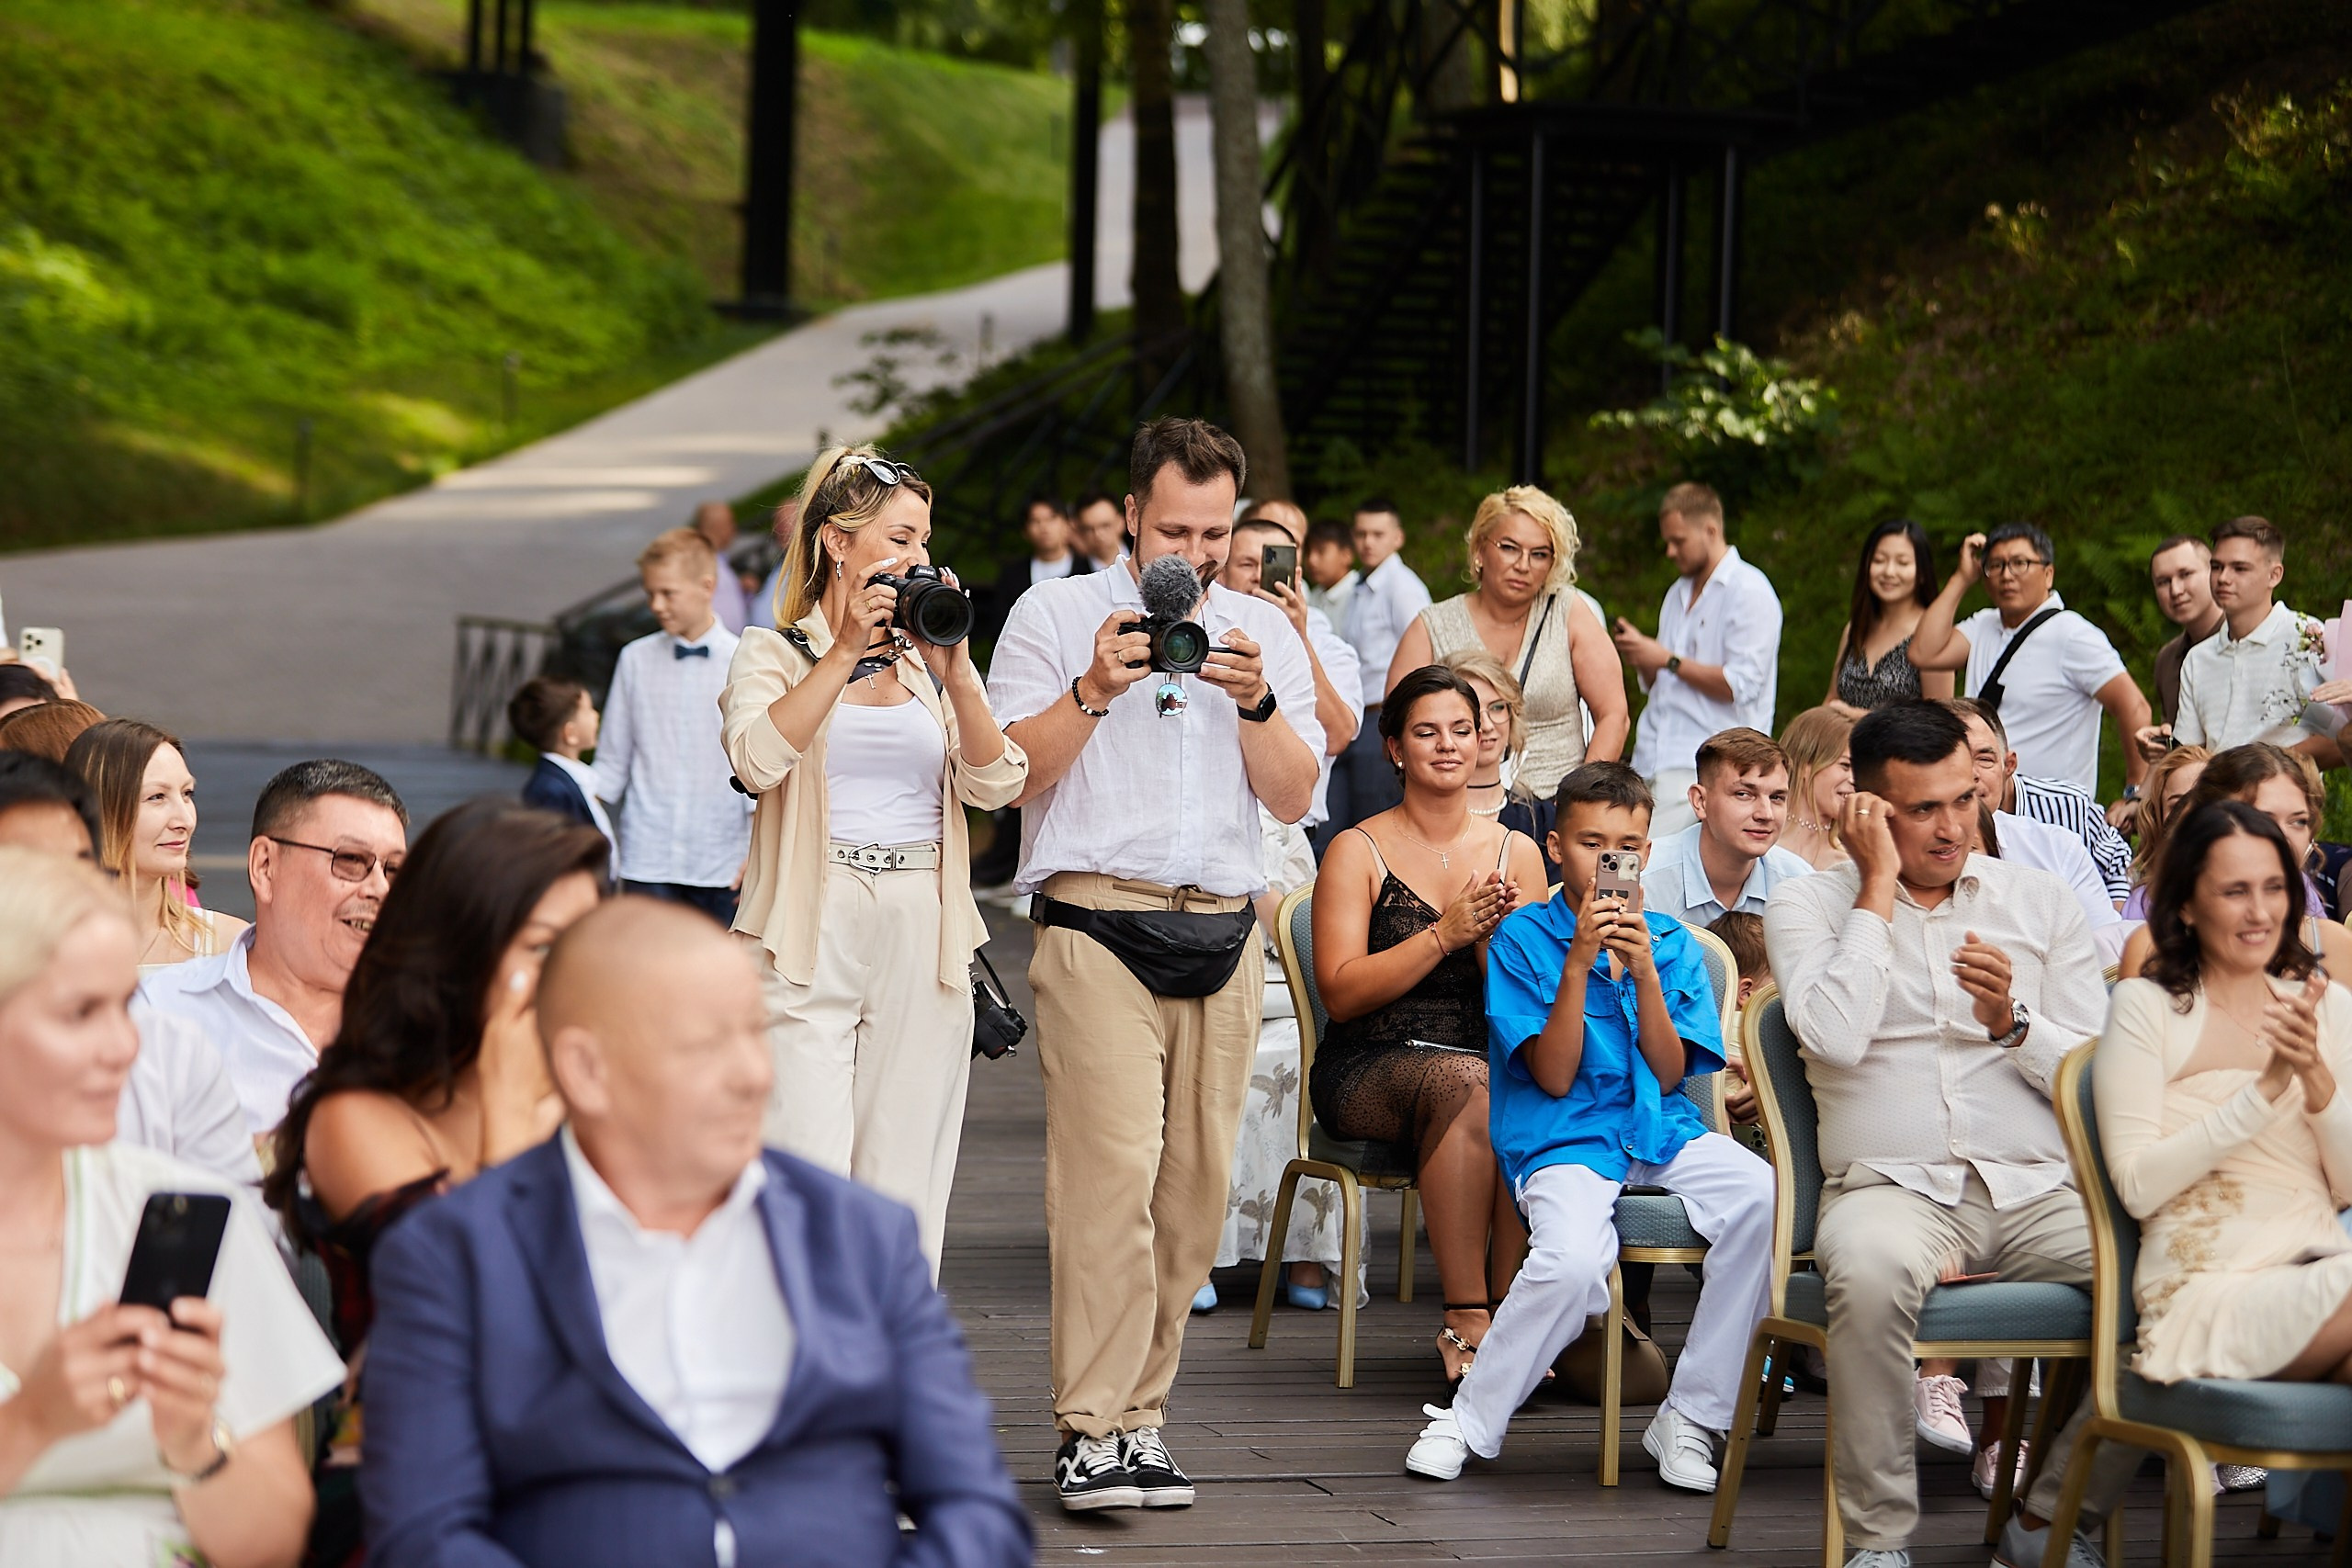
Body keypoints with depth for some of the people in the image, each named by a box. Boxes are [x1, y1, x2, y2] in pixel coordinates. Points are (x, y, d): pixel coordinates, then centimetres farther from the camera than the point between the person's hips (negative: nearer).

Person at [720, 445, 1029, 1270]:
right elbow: (757, 760, -16)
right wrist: (846, 653, -17)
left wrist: (954, 672, -9)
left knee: (905, 1182, 4)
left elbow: (996, 784, 2)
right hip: (812, 936, -4)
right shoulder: (774, 655, 5)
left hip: (925, 937, 4)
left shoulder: (929, 663, 15)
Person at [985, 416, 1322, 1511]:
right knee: (1111, 1170, -15)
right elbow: (1012, 772, -1)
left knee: (1195, 1184, 1)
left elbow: (1294, 799, 9)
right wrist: (1096, 688, -13)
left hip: (1223, 936, 4)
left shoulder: (1264, 632, 16)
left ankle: (1142, 1407, 9)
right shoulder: (1056, 615, 7)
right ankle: (1092, 1431, -16)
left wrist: (1254, 704, -8)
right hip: (1096, 925, -4)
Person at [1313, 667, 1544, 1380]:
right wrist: (1444, 935, -15)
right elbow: (1341, 992, -7)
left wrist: (1498, 938, -14)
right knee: (1466, 1084, -37)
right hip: (1367, 1071, -3)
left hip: (1496, 1061, 3)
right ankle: (1468, 1319, -34)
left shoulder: (1516, 853, 13)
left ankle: (1508, 1314, -28)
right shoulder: (1358, 851, 4)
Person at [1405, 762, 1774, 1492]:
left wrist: (1645, 974, -10)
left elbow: (1669, 1074, 3)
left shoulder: (1669, 941, 11)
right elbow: (1554, 1077, -6)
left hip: (1660, 1131, 4)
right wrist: (1578, 964, -15)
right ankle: (1468, 1421, -12)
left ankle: (1690, 1417, -15)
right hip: (1563, 1140, -4)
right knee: (1574, 1260, -36)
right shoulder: (1523, 938, 1)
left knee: (1761, 1195, -27)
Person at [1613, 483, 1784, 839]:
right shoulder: (1678, 594, 23)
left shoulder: (1749, 592, -4)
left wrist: (1668, 660, -10)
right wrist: (1641, 657, 5)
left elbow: (1741, 685, -14)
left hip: (1704, 767, -8)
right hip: (1651, 762, 8)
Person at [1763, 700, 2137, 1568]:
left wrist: (2012, 1023, -8)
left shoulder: (2040, 902, 16)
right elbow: (1837, 1038, -13)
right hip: (1892, 1186, -3)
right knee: (1872, 1269, -40)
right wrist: (1879, 887, -4)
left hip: (2038, 1190, 3)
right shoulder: (1809, 904, 8)